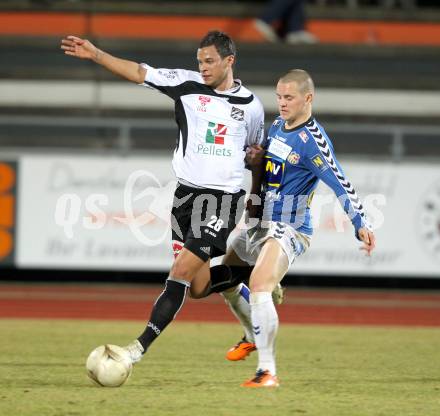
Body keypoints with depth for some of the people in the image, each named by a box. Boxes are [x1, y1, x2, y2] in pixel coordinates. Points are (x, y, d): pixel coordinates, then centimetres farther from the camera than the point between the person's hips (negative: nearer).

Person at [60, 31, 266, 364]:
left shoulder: (251, 105, 4)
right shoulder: (188, 84, 4)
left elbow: (256, 154, 20)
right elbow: (139, 73, -1)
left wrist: (254, 156, -3)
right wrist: (95, 54, -11)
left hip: (224, 199, -3)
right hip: (187, 194, 3)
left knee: (182, 271, -13)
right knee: (201, 285, 4)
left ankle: (141, 346, -12)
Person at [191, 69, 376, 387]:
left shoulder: (313, 140, -19)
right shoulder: (277, 126, 6)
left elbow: (341, 185, -26)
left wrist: (362, 224, -35)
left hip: (290, 230, -9)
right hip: (261, 225, 9)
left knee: (258, 286, -31)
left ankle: (268, 373, -29)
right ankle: (254, 337, 50)